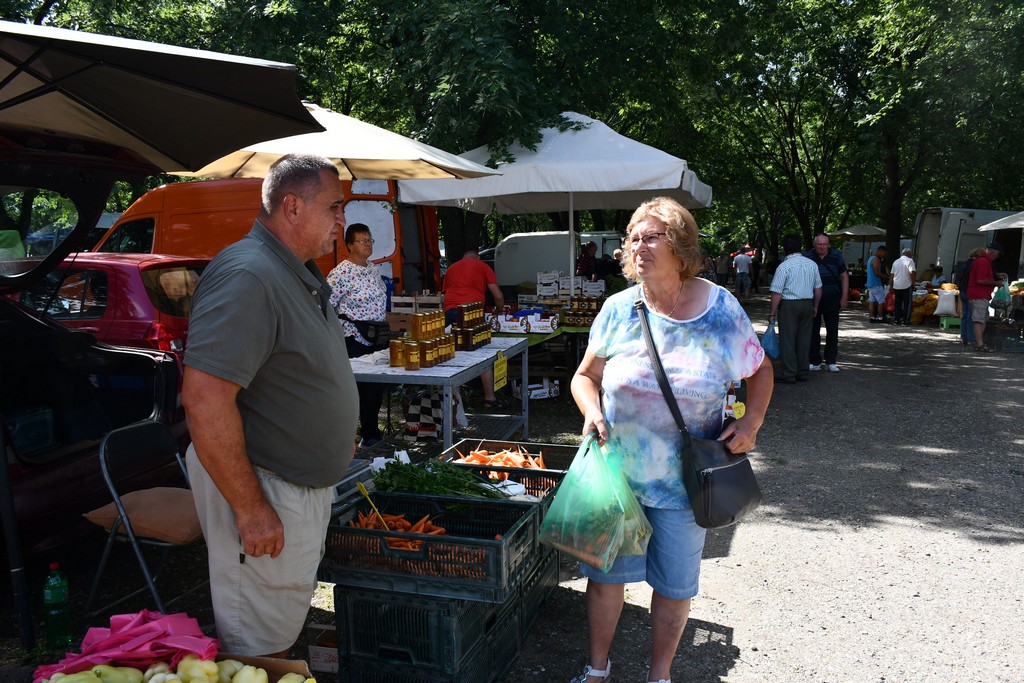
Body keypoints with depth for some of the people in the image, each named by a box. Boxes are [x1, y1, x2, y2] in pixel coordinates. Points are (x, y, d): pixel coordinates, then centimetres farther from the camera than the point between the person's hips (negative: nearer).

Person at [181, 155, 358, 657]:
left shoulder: (300, 275, 10)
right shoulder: (248, 276, -23)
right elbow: (205, 399, -30)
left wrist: (338, 437, 20)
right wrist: (250, 507, -26)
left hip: (307, 484, 10)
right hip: (265, 493, -10)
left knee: (282, 632, 23)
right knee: (256, 650, 6)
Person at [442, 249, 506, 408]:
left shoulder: (451, 268, 27)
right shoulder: (482, 266, 15)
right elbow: (498, 297, 11)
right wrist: (498, 312, 28)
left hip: (450, 312, 3)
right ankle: (490, 398, 5)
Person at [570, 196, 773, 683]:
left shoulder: (720, 308, -7)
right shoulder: (619, 308, -5)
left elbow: (760, 370, 7)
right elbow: (585, 376, 4)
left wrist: (751, 422, -10)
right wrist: (592, 411, -17)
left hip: (683, 479, -1)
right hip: (616, 471, 1)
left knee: (674, 584, 14)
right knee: (605, 574, 13)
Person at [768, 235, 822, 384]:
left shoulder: (783, 267, -13)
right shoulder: (812, 264, 5)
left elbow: (777, 293, -15)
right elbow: (818, 289, 10)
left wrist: (773, 313, -8)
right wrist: (815, 307, 22)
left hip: (788, 305, -5)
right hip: (807, 303, 5)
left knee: (787, 340, 1)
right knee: (804, 339, 13)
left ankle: (789, 375, 2)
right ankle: (802, 373, 19)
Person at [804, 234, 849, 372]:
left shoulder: (836, 256, 2)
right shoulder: (807, 257, -1)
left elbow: (844, 276, 7)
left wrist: (844, 298, 2)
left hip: (832, 300, 1)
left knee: (833, 331, 3)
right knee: (813, 331, 3)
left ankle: (831, 361, 13)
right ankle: (814, 362, 12)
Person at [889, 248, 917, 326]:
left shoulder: (896, 261, 14)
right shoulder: (909, 261, -5)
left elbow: (891, 275, 15)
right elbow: (912, 273, -16)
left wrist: (891, 285, 19)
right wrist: (913, 283, -7)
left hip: (896, 286, 6)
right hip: (906, 285, -6)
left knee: (898, 304, 12)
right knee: (907, 304, 1)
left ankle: (896, 320, 11)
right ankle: (905, 321, 0)